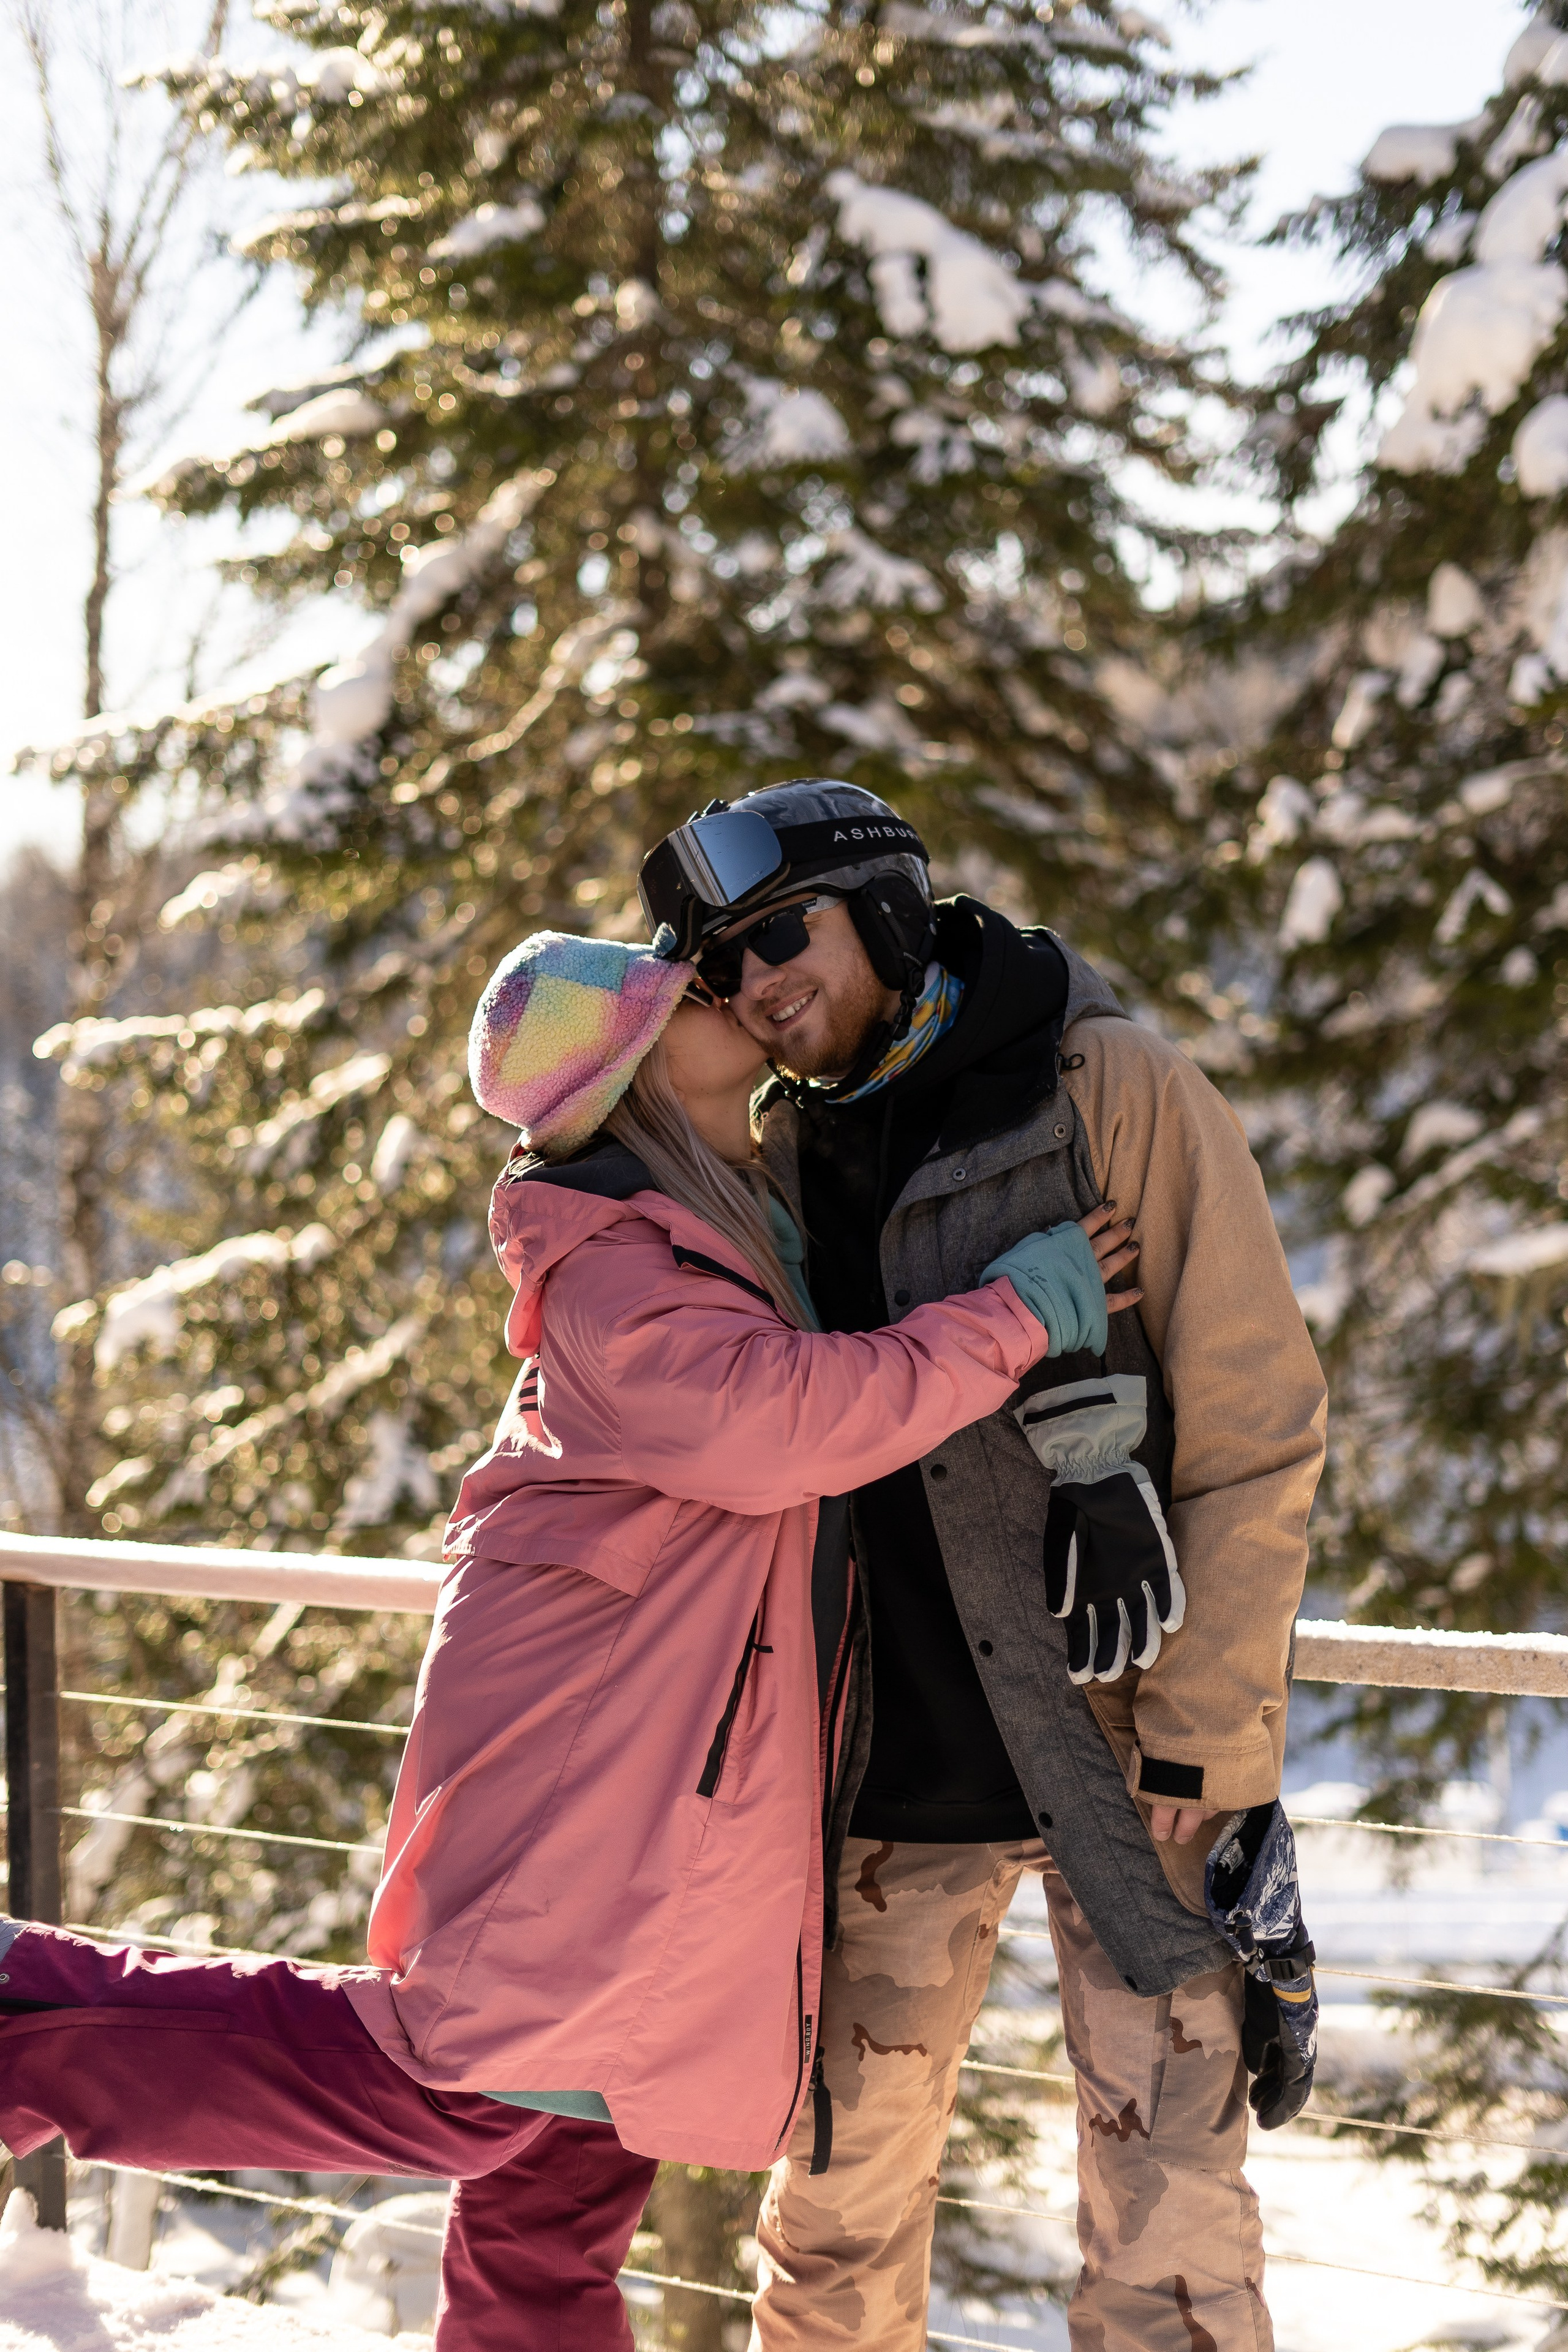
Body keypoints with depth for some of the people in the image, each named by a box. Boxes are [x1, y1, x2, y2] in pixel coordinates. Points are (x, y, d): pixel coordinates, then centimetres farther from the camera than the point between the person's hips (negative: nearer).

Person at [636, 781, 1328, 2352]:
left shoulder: (1115, 1092, -9)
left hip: (1122, 1751, -5)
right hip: (892, 1765, 5)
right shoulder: (782, 1155, 7)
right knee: (839, 2202, 11)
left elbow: (1258, 1439, -10)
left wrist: (1196, 1744, -13)